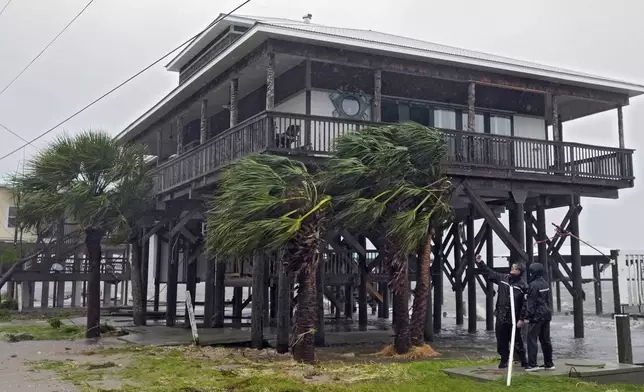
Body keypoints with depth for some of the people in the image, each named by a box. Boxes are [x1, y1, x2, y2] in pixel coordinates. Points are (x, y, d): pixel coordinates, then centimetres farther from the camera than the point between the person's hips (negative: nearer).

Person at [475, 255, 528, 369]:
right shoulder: (503, 278, 6)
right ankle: (504, 360, 25)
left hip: (513, 318, -5)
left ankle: (523, 361, 16)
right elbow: (489, 273, 18)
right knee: (501, 340, 11)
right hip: (501, 317, 5)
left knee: (517, 341, 1)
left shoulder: (523, 285, -10)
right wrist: (480, 262, 15)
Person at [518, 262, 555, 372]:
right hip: (547, 314, 9)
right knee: (545, 339, 13)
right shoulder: (545, 284, 12)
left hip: (536, 315, -9)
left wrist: (527, 317, -13)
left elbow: (530, 303, -16)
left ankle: (532, 364, -8)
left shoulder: (533, 285, -15)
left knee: (532, 339, -5)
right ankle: (549, 364, 17)